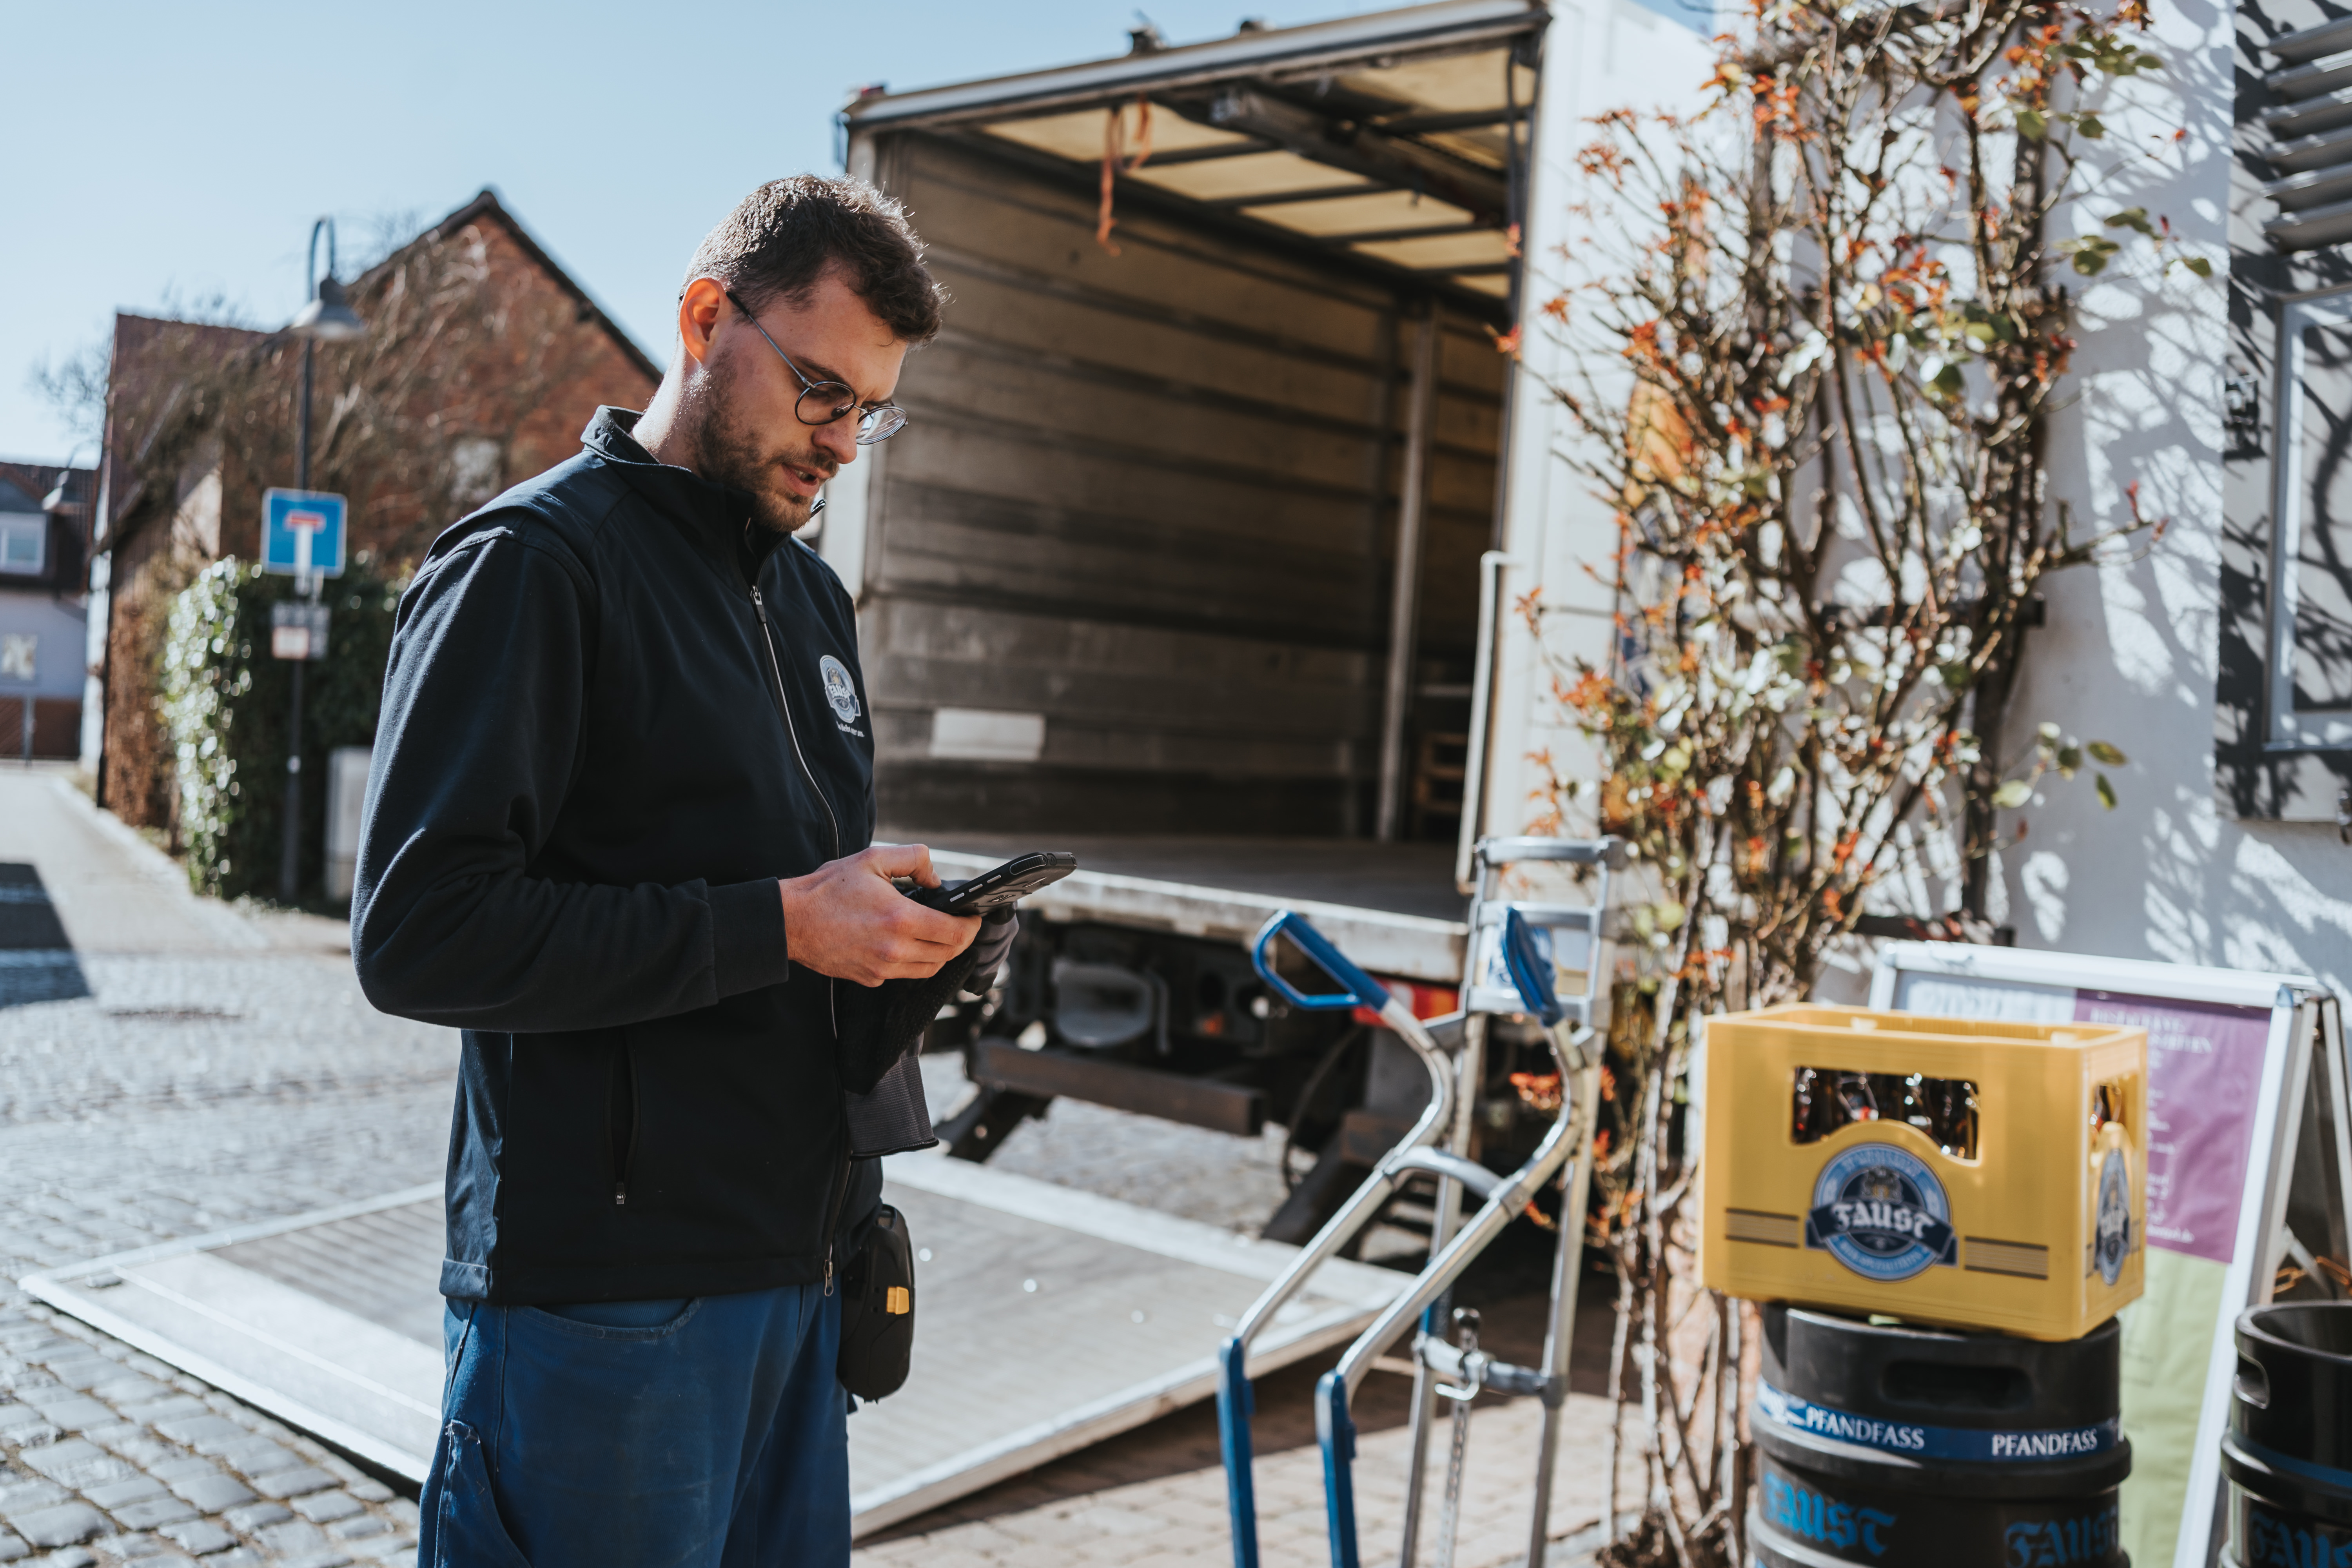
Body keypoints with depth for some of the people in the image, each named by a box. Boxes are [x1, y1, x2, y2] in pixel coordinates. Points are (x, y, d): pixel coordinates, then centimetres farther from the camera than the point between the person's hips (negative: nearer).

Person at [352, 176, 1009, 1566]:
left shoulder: (812, 592, 17)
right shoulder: (532, 562, -10)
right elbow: (418, 932, -19)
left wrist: (919, 939, 1)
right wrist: (781, 926, -21)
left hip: (804, 1273, 8)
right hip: (607, 1298, -8)